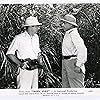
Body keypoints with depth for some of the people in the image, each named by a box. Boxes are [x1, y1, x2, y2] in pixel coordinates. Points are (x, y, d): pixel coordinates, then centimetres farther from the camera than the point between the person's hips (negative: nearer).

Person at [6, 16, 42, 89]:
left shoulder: (36, 37, 12)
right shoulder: (19, 38, -9)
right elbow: (9, 54, -6)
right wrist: (20, 64, -14)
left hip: (35, 68, 7)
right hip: (24, 69, -6)